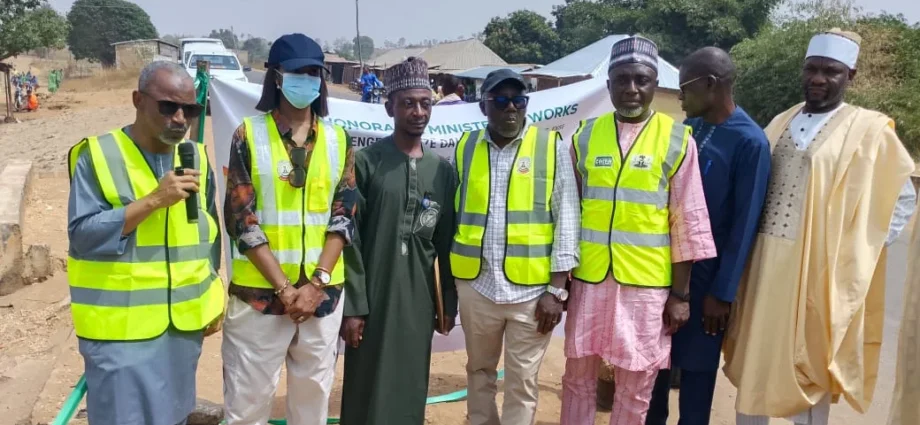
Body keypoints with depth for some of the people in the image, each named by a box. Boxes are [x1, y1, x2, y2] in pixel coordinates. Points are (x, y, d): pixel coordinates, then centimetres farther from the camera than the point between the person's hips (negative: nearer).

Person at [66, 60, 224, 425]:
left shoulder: (196, 158, 7)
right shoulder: (98, 155, -8)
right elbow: (82, 234, -15)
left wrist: (214, 297, 11)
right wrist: (153, 200, -23)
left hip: (185, 323, 5)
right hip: (121, 328, -5)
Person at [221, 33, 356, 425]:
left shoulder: (338, 139, 6)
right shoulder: (249, 135, -3)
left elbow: (344, 215, 2)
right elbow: (241, 220, -7)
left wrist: (316, 282, -9)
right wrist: (284, 288, -12)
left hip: (323, 293, 3)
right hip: (259, 292, -2)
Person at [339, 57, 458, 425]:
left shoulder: (443, 170, 7)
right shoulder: (365, 163, -5)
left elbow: (446, 243, 10)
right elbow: (348, 238, -7)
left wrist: (449, 302, 9)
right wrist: (352, 305, -11)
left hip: (419, 299, 4)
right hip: (372, 296, -3)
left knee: (410, 389, 11)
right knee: (368, 390, 3)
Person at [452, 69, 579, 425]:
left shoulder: (553, 147, -2)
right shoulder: (465, 148, 5)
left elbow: (567, 218, -4)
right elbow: (452, 215, 8)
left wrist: (557, 289, -7)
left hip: (532, 289, -2)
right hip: (475, 285, 3)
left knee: (521, 383, 8)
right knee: (479, 372, 18)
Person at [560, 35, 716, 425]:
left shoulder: (677, 141, -3)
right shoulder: (585, 136, 4)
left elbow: (688, 222, -2)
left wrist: (680, 293, -2)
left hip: (646, 283, -2)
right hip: (588, 278, 2)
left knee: (636, 386, 10)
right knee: (578, 377, 13)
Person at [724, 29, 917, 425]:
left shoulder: (869, 131, -4)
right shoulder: (781, 123, 10)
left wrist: (863, 249, -5)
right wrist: (745, 251, 3)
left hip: (817, 267, -4)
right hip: (763, 260, 4)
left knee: (809, 363, 8)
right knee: (754, 356, 13)